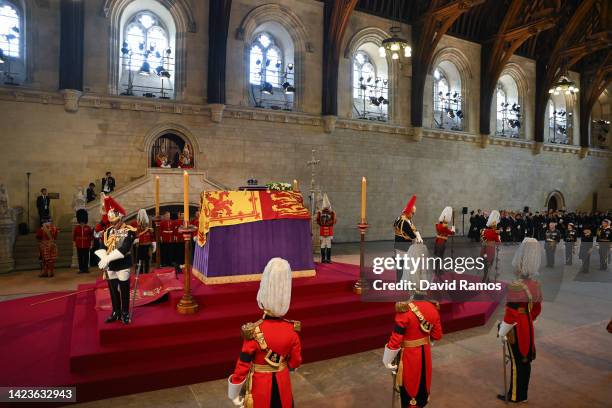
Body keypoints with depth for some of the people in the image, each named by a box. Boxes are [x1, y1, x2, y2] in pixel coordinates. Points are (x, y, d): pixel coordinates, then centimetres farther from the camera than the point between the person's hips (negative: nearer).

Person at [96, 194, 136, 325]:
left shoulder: (130, 231, -11)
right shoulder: (108, 231, 8)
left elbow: (124, 249, -22)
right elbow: (103, 247, 2)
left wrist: (108, 258, -27)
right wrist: (103, 260, -17)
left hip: (123, 265, -5)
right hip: (110, 266, 5)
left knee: (124, 290, 3)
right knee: (113, 290, 13)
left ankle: (125, 313, 16)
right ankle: (116, 312, 26)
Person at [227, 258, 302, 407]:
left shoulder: (253, 332, -26)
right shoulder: (292, 329, -16)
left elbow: (241, 368, -18)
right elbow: (295, 363, -4)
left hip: (260, 384, -2)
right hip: (283, 383, 2)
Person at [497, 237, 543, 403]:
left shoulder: (515, 287, -26)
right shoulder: (535, 284, 0)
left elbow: (510, 315, -23)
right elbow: (537, 309, 12)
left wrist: (502, 333, -12)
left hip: (516, 331, -8)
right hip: (527, 328, 8)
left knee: (516, 362, 6)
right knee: (525, 361, 18)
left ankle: (515, 395, 21)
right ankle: (521, 393, 32)